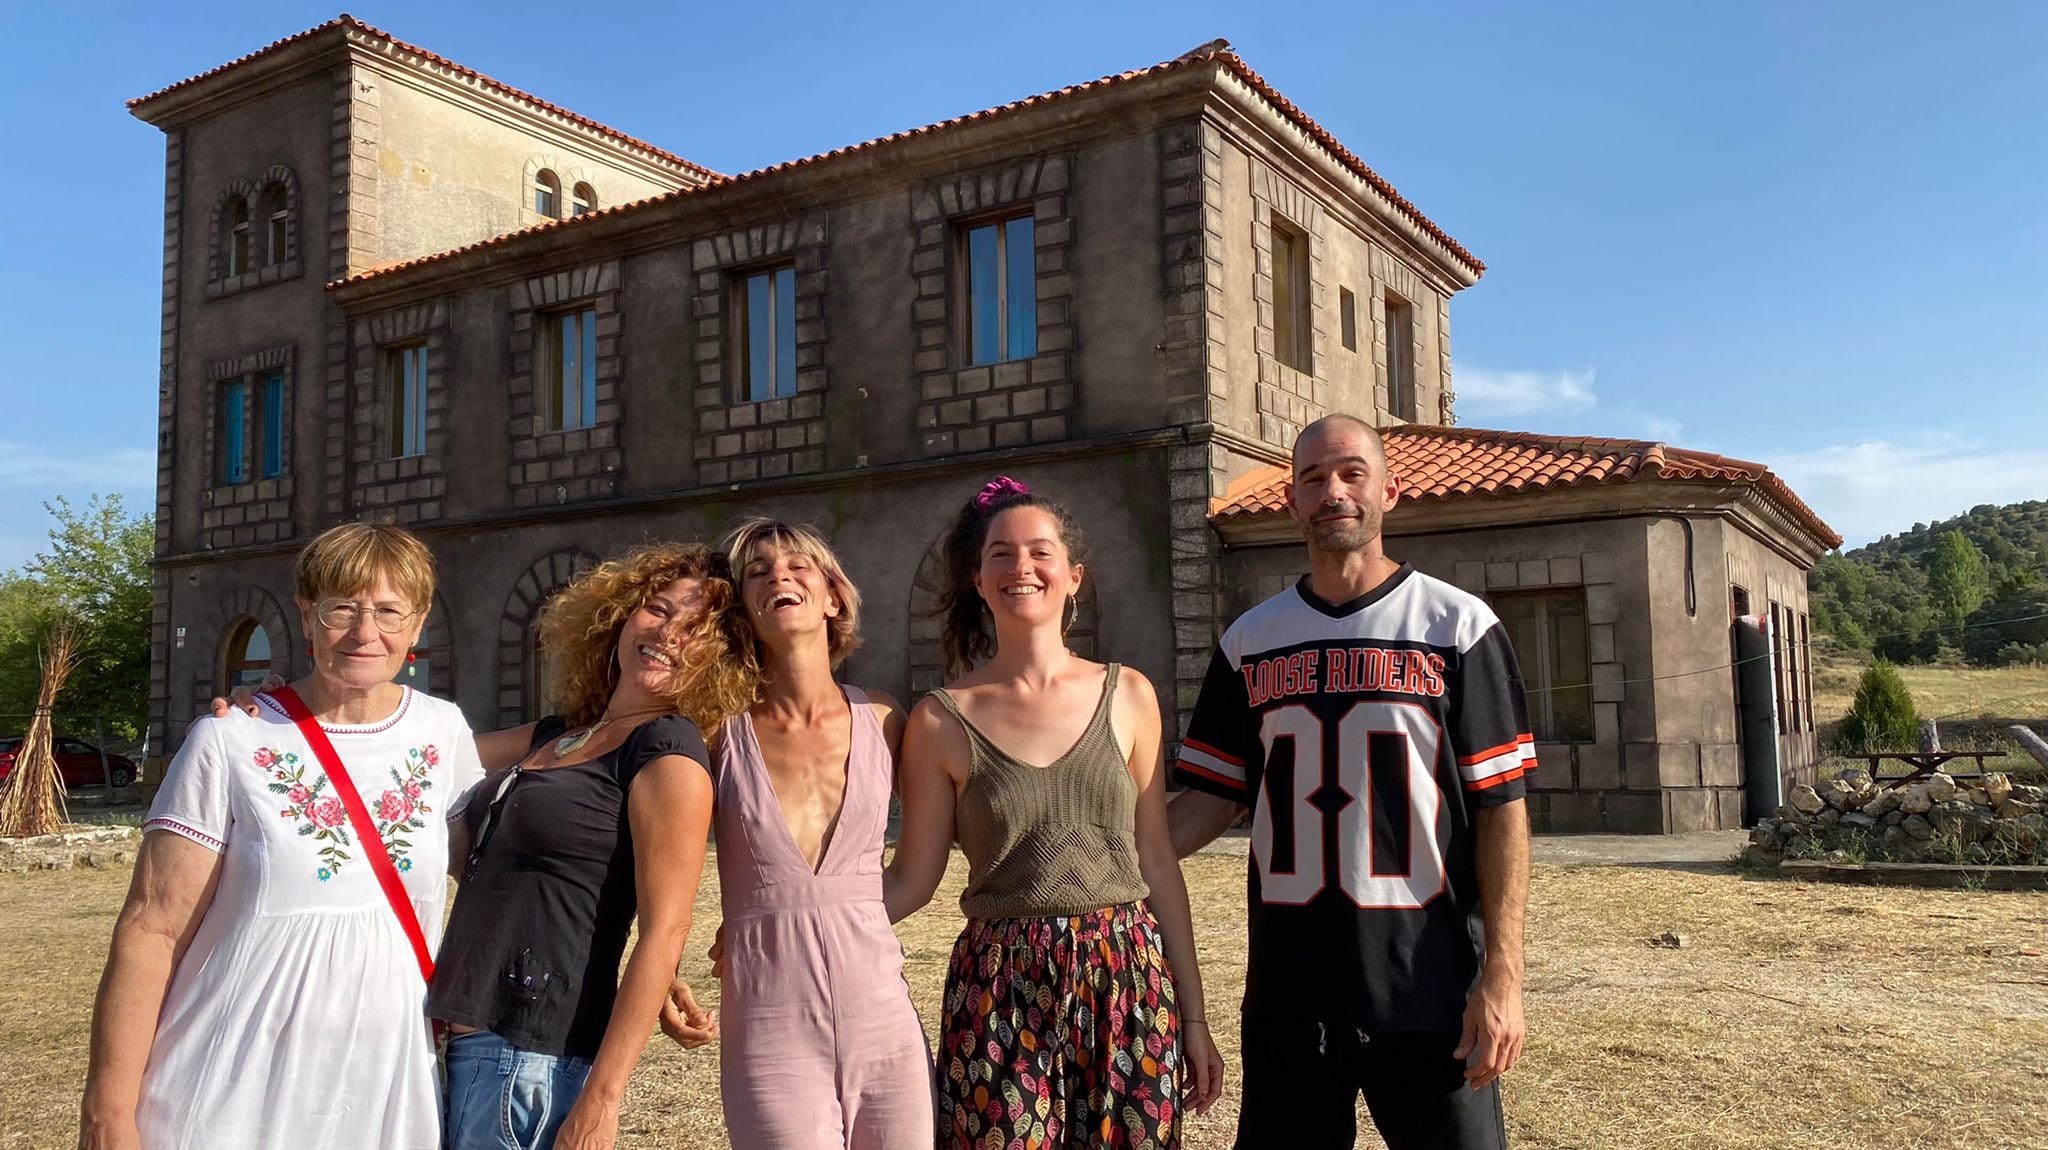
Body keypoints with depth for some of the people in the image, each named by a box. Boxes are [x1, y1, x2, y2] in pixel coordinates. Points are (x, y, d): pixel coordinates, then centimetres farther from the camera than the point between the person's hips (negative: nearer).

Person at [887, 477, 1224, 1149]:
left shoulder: (1127, 696, 2)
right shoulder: (942, 721, -3)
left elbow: (1158, 864, 5)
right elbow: (911, 880, 1)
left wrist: (1193, 1018, 6)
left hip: (1131, 986, 2)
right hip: (1002, 997, -1)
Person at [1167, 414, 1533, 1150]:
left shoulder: (1457, 625, -2)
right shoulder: (1250, 640, 7)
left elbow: (1500, 807, -4)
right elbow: (1214, 797, 9)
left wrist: (1503, 974, -11)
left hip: (1428, 987, -3)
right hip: (1286, 990, 3)